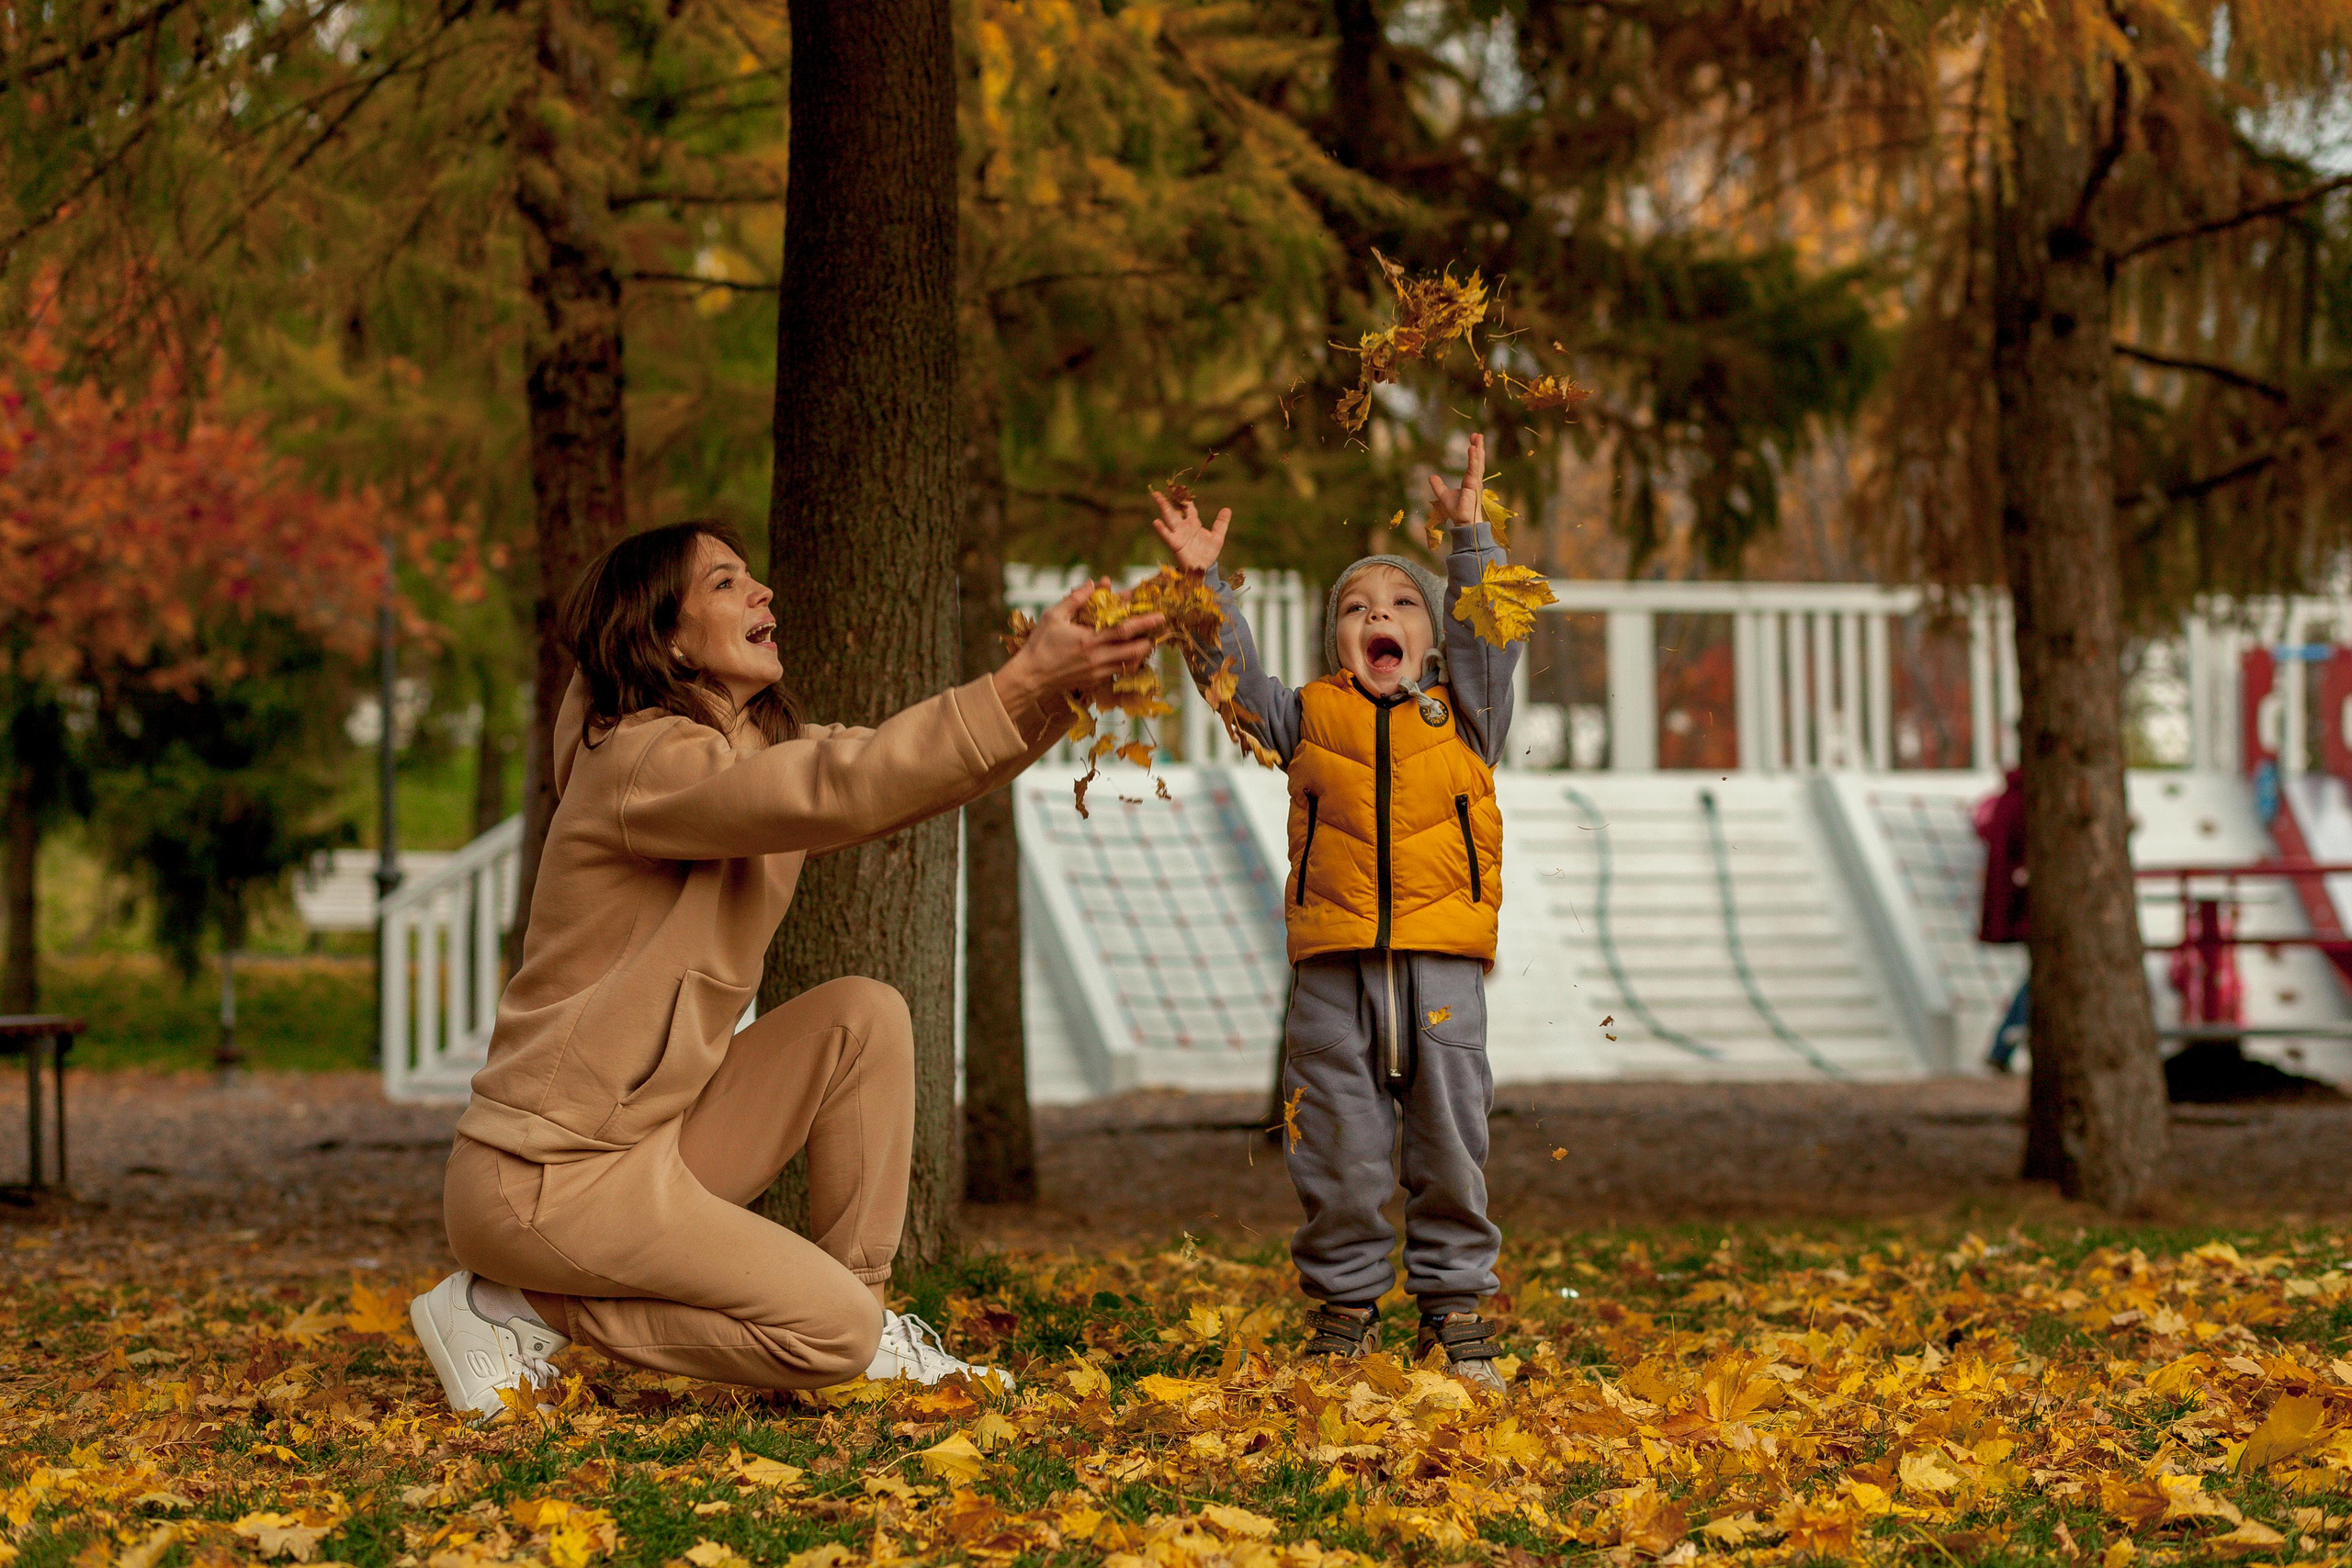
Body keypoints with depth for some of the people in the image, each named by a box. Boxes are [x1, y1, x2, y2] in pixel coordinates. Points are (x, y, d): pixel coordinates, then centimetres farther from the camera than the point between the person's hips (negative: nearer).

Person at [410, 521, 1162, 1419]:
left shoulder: (761, 749, 12)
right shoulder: (646, 761, -19)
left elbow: (910, 771, 2)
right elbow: (838, 792, -34)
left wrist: (1058, 686, -17)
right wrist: (1024, 682, -40)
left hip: (649, 1134, 9)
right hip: (547, 1177, -9)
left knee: (864, 1017, -1)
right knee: (832, 1331, -14)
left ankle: (867, 1319, 6)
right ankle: (519, 1309, -4)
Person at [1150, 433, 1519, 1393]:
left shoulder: (1462, 716, 13)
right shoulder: (1306, 719, 13)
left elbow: (1487, 633, 3)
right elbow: (1230, 670, 7)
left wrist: (1469, 539, -4)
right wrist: (1204, 581, -3)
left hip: (1441, 968, 0)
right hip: (1332, 970, 0)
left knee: (1450, 1145, 4)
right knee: (1338, 1152, 4)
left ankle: (1455, 1313, 13)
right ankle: (1344, 1308, 15)